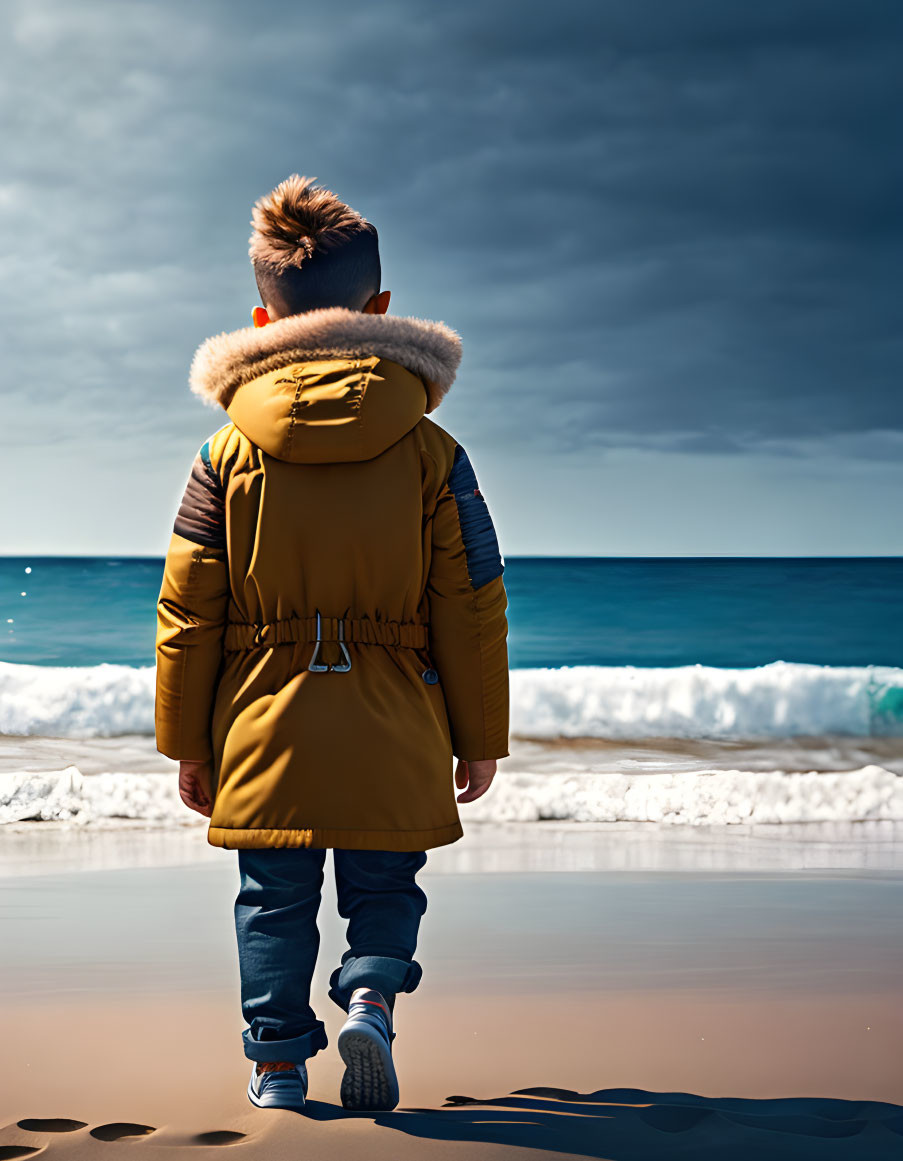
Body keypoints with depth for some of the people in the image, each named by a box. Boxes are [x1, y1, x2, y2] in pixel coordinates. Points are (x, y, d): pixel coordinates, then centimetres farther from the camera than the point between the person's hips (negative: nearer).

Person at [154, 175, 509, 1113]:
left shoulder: (229, 454, -1)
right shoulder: (431, 454, -3)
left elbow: (187, 610, 1)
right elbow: (471, 607, -1)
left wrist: (188, 741, 10)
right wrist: (480, 735, 9)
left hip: (263, 726, 1)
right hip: (393, 733, 0)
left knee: (275, 900, 12)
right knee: (385, 889, 15)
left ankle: (278, 1061, 14)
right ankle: (372, 998, -9)